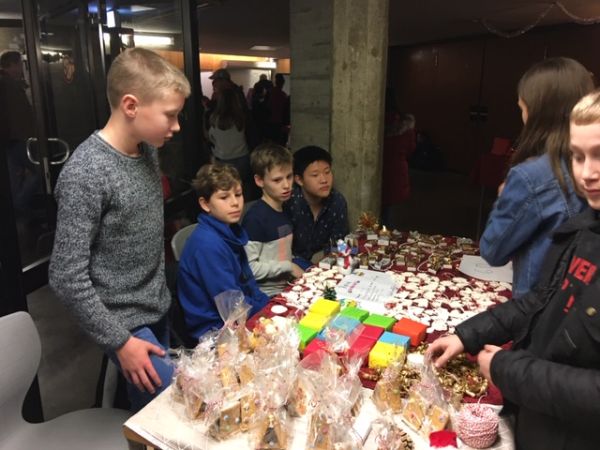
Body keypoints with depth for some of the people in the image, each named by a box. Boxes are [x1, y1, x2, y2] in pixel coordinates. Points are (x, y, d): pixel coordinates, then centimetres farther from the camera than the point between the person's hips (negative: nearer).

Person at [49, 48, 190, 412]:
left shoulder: (148, 150, 0)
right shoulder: (85, 173, -23)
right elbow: (67, 277, -21)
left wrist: (161, 291, 15)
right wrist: (119, 341, -16)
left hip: (159, 309, 7)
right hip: (127, 323, -7)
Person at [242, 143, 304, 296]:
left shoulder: (284, 211, 8)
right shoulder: (255, 217, -16)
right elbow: (249, 268, -19)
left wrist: (299, 271, 2)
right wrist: (288, 266, -13)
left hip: (288, 287, 8)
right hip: (267, 295, -7)